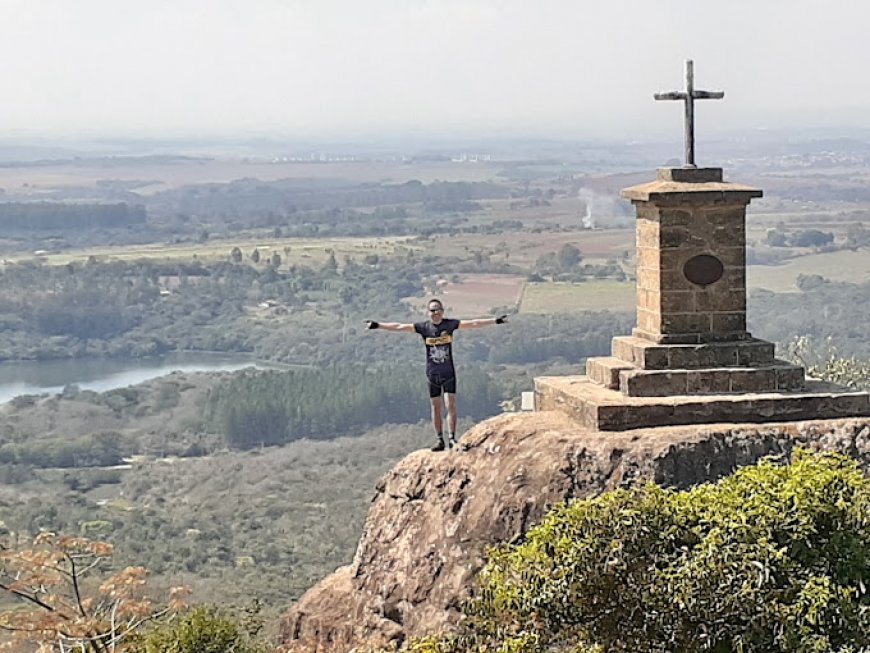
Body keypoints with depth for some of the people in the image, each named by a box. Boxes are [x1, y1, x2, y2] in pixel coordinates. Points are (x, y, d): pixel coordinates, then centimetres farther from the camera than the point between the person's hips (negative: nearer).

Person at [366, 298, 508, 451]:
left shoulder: (450, 324, -4)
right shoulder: (423, 327, -4)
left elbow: (473, 323, -8)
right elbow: (399, 327, -3)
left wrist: (495, 321, -13)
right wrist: (377, 325, -5)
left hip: (448, 372, -1)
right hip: (432, 374, 1)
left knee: (450, 405, -10)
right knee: (436, 407, 6)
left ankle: (451, 438, -7)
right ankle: (439, 440, 12)